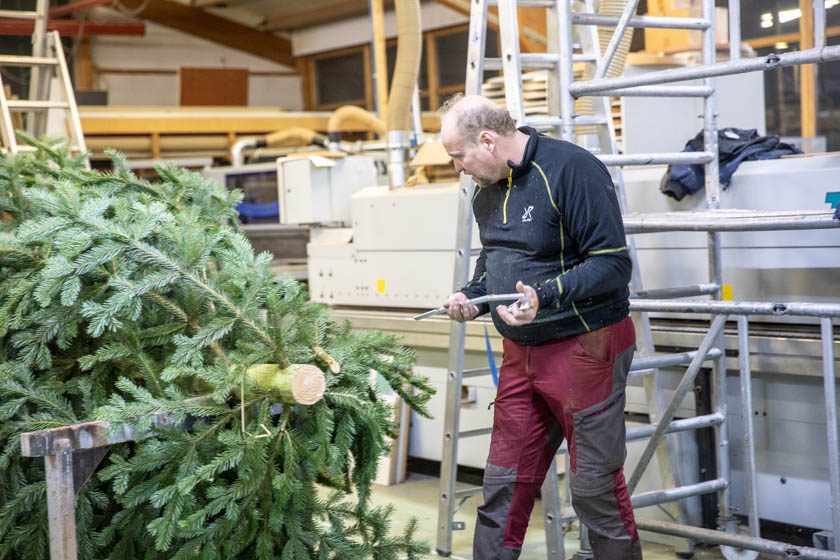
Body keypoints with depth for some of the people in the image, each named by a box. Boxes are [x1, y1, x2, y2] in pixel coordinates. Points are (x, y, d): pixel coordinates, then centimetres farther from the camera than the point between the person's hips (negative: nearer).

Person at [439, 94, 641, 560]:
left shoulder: (570, 169, -17)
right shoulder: (487, 190, 9)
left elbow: (612, 263, -20)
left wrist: (544, 295, -30)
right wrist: (472, 295, 4)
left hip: (585, 346, -7)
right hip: (521, 353, 8)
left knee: (595, 487, 0)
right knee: (503, 483, 11)